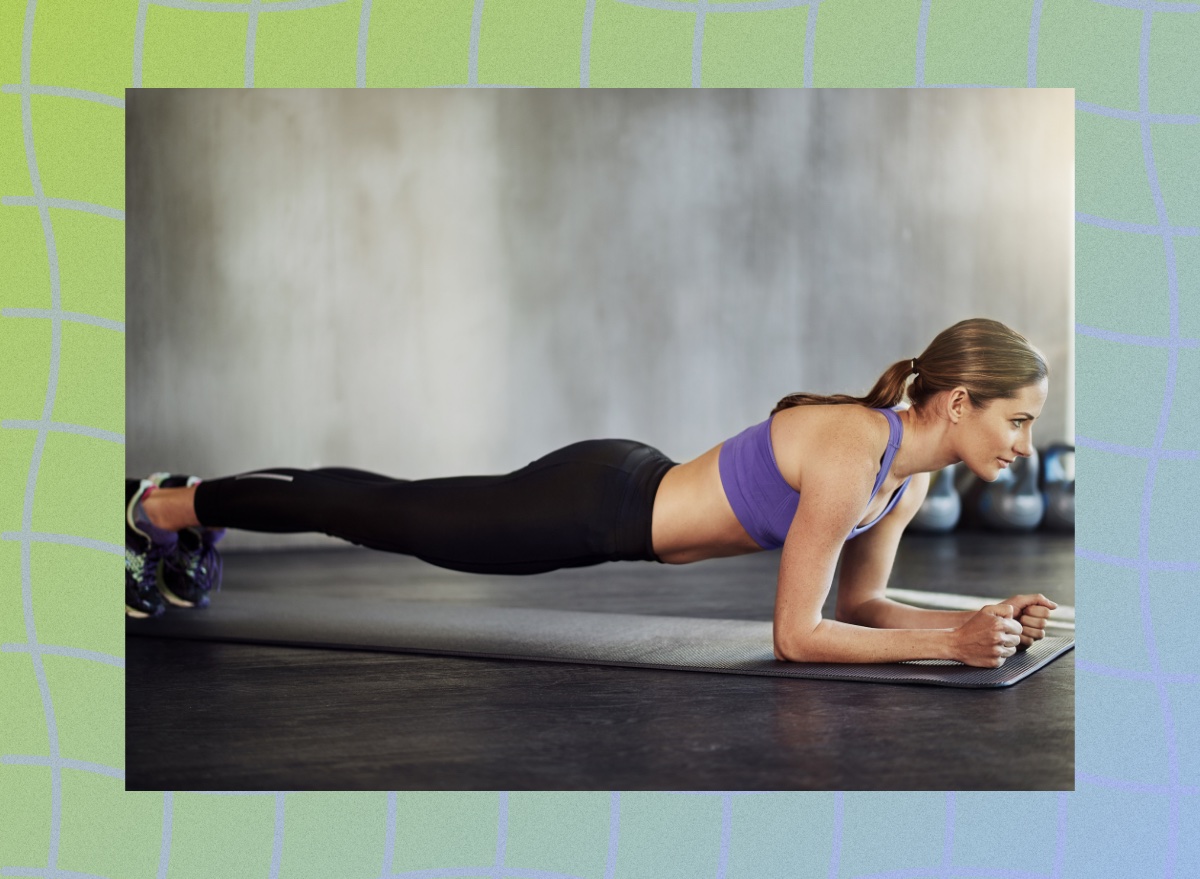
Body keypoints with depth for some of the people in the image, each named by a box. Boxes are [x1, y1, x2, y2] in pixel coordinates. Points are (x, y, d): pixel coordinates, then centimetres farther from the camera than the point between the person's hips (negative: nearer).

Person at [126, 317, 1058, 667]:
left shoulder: (909, 471, -1)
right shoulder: (851, 460, -29)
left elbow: (859, 605, 7)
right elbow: (796, 635, -26)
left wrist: (980, 619, -5)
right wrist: (946, 644, -26)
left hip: (631, 495, 7)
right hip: (595, 505, -7)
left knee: (392, 510, 20)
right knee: (381, 511, 8)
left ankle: (193, 505, 39)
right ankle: (163, 506, 28)